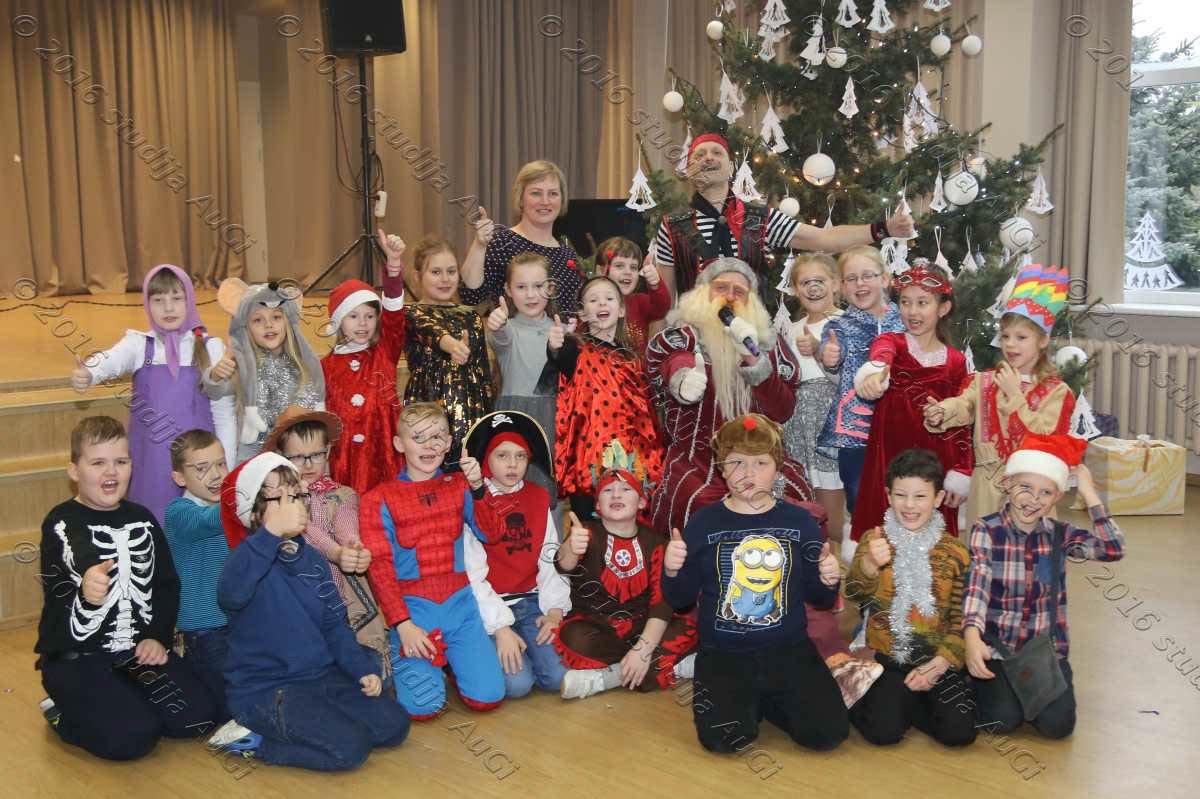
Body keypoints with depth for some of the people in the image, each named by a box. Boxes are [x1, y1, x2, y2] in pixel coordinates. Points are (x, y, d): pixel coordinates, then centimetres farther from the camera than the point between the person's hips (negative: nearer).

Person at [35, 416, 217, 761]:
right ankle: (64, 713, 7)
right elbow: (56, 604, -17)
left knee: (198, 716, -10)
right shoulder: (61, 524, -7)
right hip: (76, 657, -5)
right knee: (132, 737, -23)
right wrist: (85, 597, -40)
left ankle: (122, 701, 14)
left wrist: (159, 638, -1)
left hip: (139, 650, 5)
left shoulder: (141, 519, 9)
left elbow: (168, 585, 14)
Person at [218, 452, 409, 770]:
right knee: (350, 746, -23)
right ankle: (254, 741, -2)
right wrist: (271, 533, -42)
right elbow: (230, 595, -38)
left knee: (394, 725, -3)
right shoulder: (250, 556, -13)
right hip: (265, 689, -8)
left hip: (322, 677, 8)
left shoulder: (313, 560, 10)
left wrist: (364, 669, 1)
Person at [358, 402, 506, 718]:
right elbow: (379, 567, -6)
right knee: (424, 706, -15)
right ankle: (403, 653, 16)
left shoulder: (459, 485, 7)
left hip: (459, 601, 3)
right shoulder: (379, 499, -1)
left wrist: (478, 488, -19)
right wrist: (403, 625, -15)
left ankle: (447, 655, 21)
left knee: (487, 697, -9)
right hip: (412, 605, -2)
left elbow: (490, 533, -4)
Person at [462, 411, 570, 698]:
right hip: (489, 607, -4)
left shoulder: (539, 498, 10)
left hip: (530, 602, 4)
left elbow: (550, 559, 7)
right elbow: (472, 574, -11)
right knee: (517, 683, -21)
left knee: (557, 676, -15)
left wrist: (555, 610, -7)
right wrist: (500, 628, -18)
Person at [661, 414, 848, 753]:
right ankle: (744, 700, 12)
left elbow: (820, 599, 7)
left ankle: (766, 699, 14)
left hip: (788, 649, 1)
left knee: (827, 733, -15)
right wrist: (671, 571, -18)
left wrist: (828, 582, -15)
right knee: (723, 739, -23)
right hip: (723, 652, -1)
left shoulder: (799, 521, 1)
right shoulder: (705, 522, -2)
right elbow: (680, 598, 2)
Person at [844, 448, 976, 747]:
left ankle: (907, 704, 11)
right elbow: (853, 594, -16)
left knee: (959, 732, -16)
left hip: (937, 660, 2)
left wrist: (943, 661, -12)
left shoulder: (955, 552, 0)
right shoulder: (874, 541, -2)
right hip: (888, 658, -1)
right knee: (883, 731, -20)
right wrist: (869, 565, -37)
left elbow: (962, 618, 2)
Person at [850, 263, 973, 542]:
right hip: (889, 457, -1)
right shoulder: (891, 341, 1)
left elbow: (961, 422, 8)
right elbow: (881, 354, -25)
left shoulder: (955, 360, 6)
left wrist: (961, 475, 0)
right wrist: (876, 372, -49)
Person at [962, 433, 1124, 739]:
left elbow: (1113, 550, -16)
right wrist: (972, 636, -41)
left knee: (1057, 724, -16)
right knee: (1002, 720, -20)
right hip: (995, 647, -2)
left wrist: (1089, 493, -16)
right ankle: (983, 683, 14)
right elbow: (976, 586, -23)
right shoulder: (986, 531, -8)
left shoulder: (1059, 535, 1)